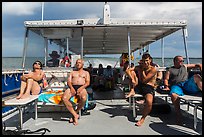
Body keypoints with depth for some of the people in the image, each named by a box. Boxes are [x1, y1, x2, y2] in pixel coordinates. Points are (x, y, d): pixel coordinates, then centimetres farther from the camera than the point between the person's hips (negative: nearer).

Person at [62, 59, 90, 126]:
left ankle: (76, 112, -11)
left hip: (81, 88, -2)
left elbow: (88, 82, 8)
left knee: (84, 98, -38)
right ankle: (75, 115, -20)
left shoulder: (86, 73, 23)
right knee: (64, 98, -30)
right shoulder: (72, 72, 29)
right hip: (72, 87, 2)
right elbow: (68, 81, 14)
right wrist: (71, 87, -9)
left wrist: (81, 88, -13)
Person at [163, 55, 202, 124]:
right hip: (176, 86, -2)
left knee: (196, 76, -26)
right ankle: (178, 114, -33)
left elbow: (196, 65, 31)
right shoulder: (170, 70, 23)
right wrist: (166, 86, -6)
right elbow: (166, 79, 13)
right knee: (173, 94, -38)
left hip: (187, 84, 3)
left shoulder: (185, 66, 30)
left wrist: (200, 66, 8)